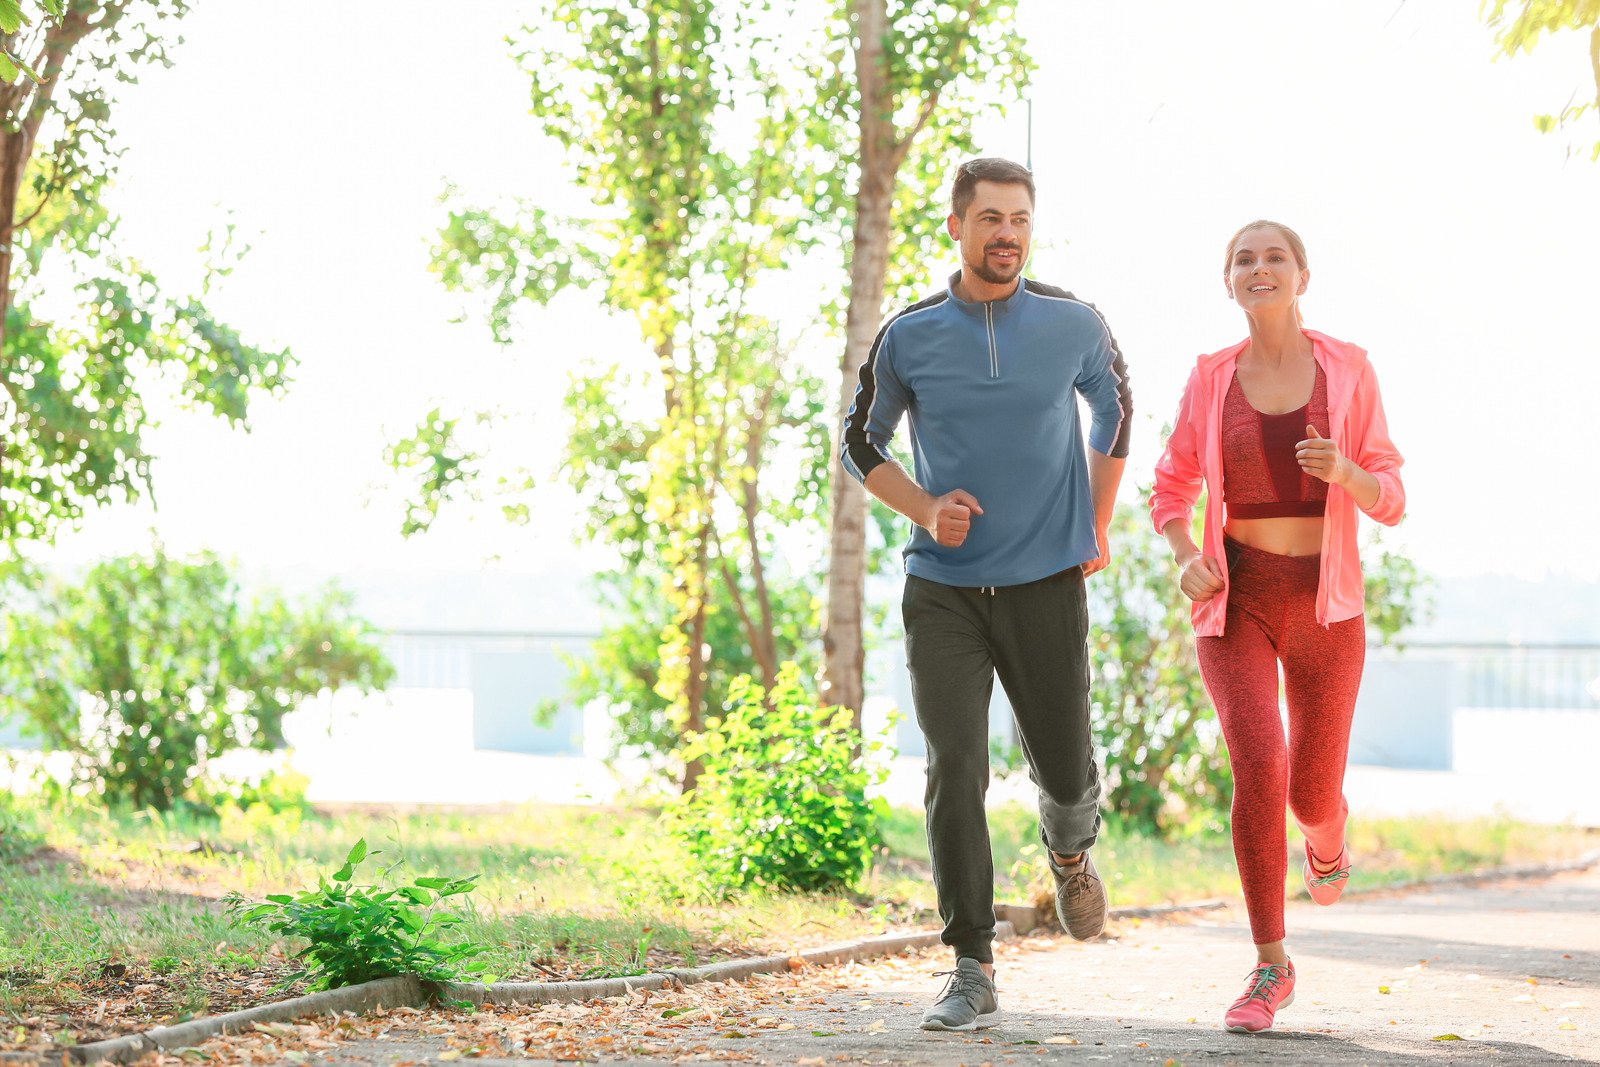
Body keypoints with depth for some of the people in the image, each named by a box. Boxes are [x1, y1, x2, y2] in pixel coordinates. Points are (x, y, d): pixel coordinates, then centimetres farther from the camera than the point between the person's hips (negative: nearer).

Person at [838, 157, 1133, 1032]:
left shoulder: (1072, 325, -2)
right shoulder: (909, 337, -3)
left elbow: (1114, 407, 18)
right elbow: (860, 443, 10)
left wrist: (1097, 525, 16)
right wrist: (926, 509, -7)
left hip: (1047, 584, 1)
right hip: (942, 589, 0)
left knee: (1064, 774, 7)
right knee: (954, 771, -11)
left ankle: (1070, 852, 45)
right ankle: (972, 973, -6)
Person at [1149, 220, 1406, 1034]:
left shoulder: (1348, 370, -1)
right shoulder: (1212, 378, 2)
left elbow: (1388, 502, -1)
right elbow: (1172, 492, 11)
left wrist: (1343, 469, -24)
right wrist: (1186, 559, -11)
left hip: (1326, 605, 0)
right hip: (1235, 602, 0)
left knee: (1311, 796, 8)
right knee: (1258, 771, -21)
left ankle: (1328, 839, 50)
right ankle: (1271, 967, -7)